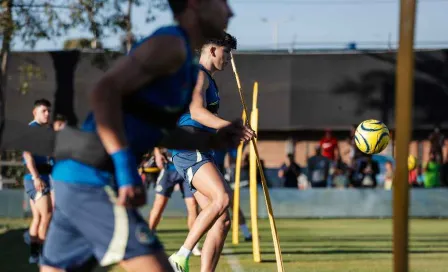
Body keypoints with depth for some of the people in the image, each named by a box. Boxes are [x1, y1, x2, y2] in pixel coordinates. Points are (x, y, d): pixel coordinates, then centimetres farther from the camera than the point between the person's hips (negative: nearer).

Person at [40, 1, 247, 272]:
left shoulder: (182, 57, 19)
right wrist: (126, 169, -25)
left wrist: (212, 142, 17)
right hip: (93, 181, -10)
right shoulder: (170, 44, -10)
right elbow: (104, 91, -21)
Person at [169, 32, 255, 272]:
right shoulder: (197, 74, -5)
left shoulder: (207, 79, 27)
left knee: (222, 221, 1)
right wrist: (229, 126, -35)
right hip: (190, 151, -11)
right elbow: (197, 111, -23)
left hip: (199, 154, 11)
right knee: (222, 197, -31)